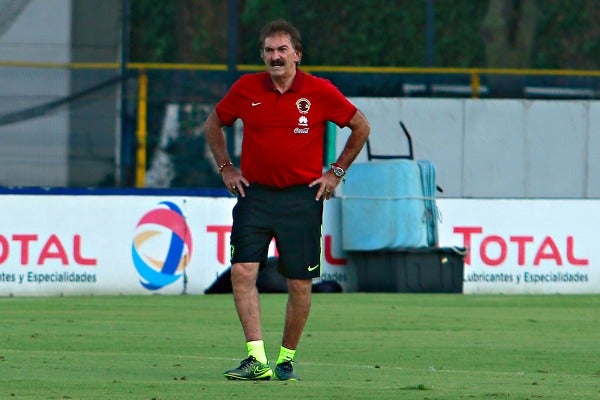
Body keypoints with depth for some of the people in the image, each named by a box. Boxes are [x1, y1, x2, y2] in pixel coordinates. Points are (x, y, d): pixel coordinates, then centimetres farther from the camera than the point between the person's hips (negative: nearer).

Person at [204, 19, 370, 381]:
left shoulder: (320, 92, -4)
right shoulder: (246, 89, 1)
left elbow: (361, 127, 10)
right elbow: (214, 124, 19)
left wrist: (336, 172, 8)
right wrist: (226, 168, 10)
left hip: (302, 198, -1)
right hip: (254, 192, 1)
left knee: (300, 284, 0)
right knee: (243, 271, -15)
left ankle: (286, 359, 17)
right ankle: (258, 360, -16)